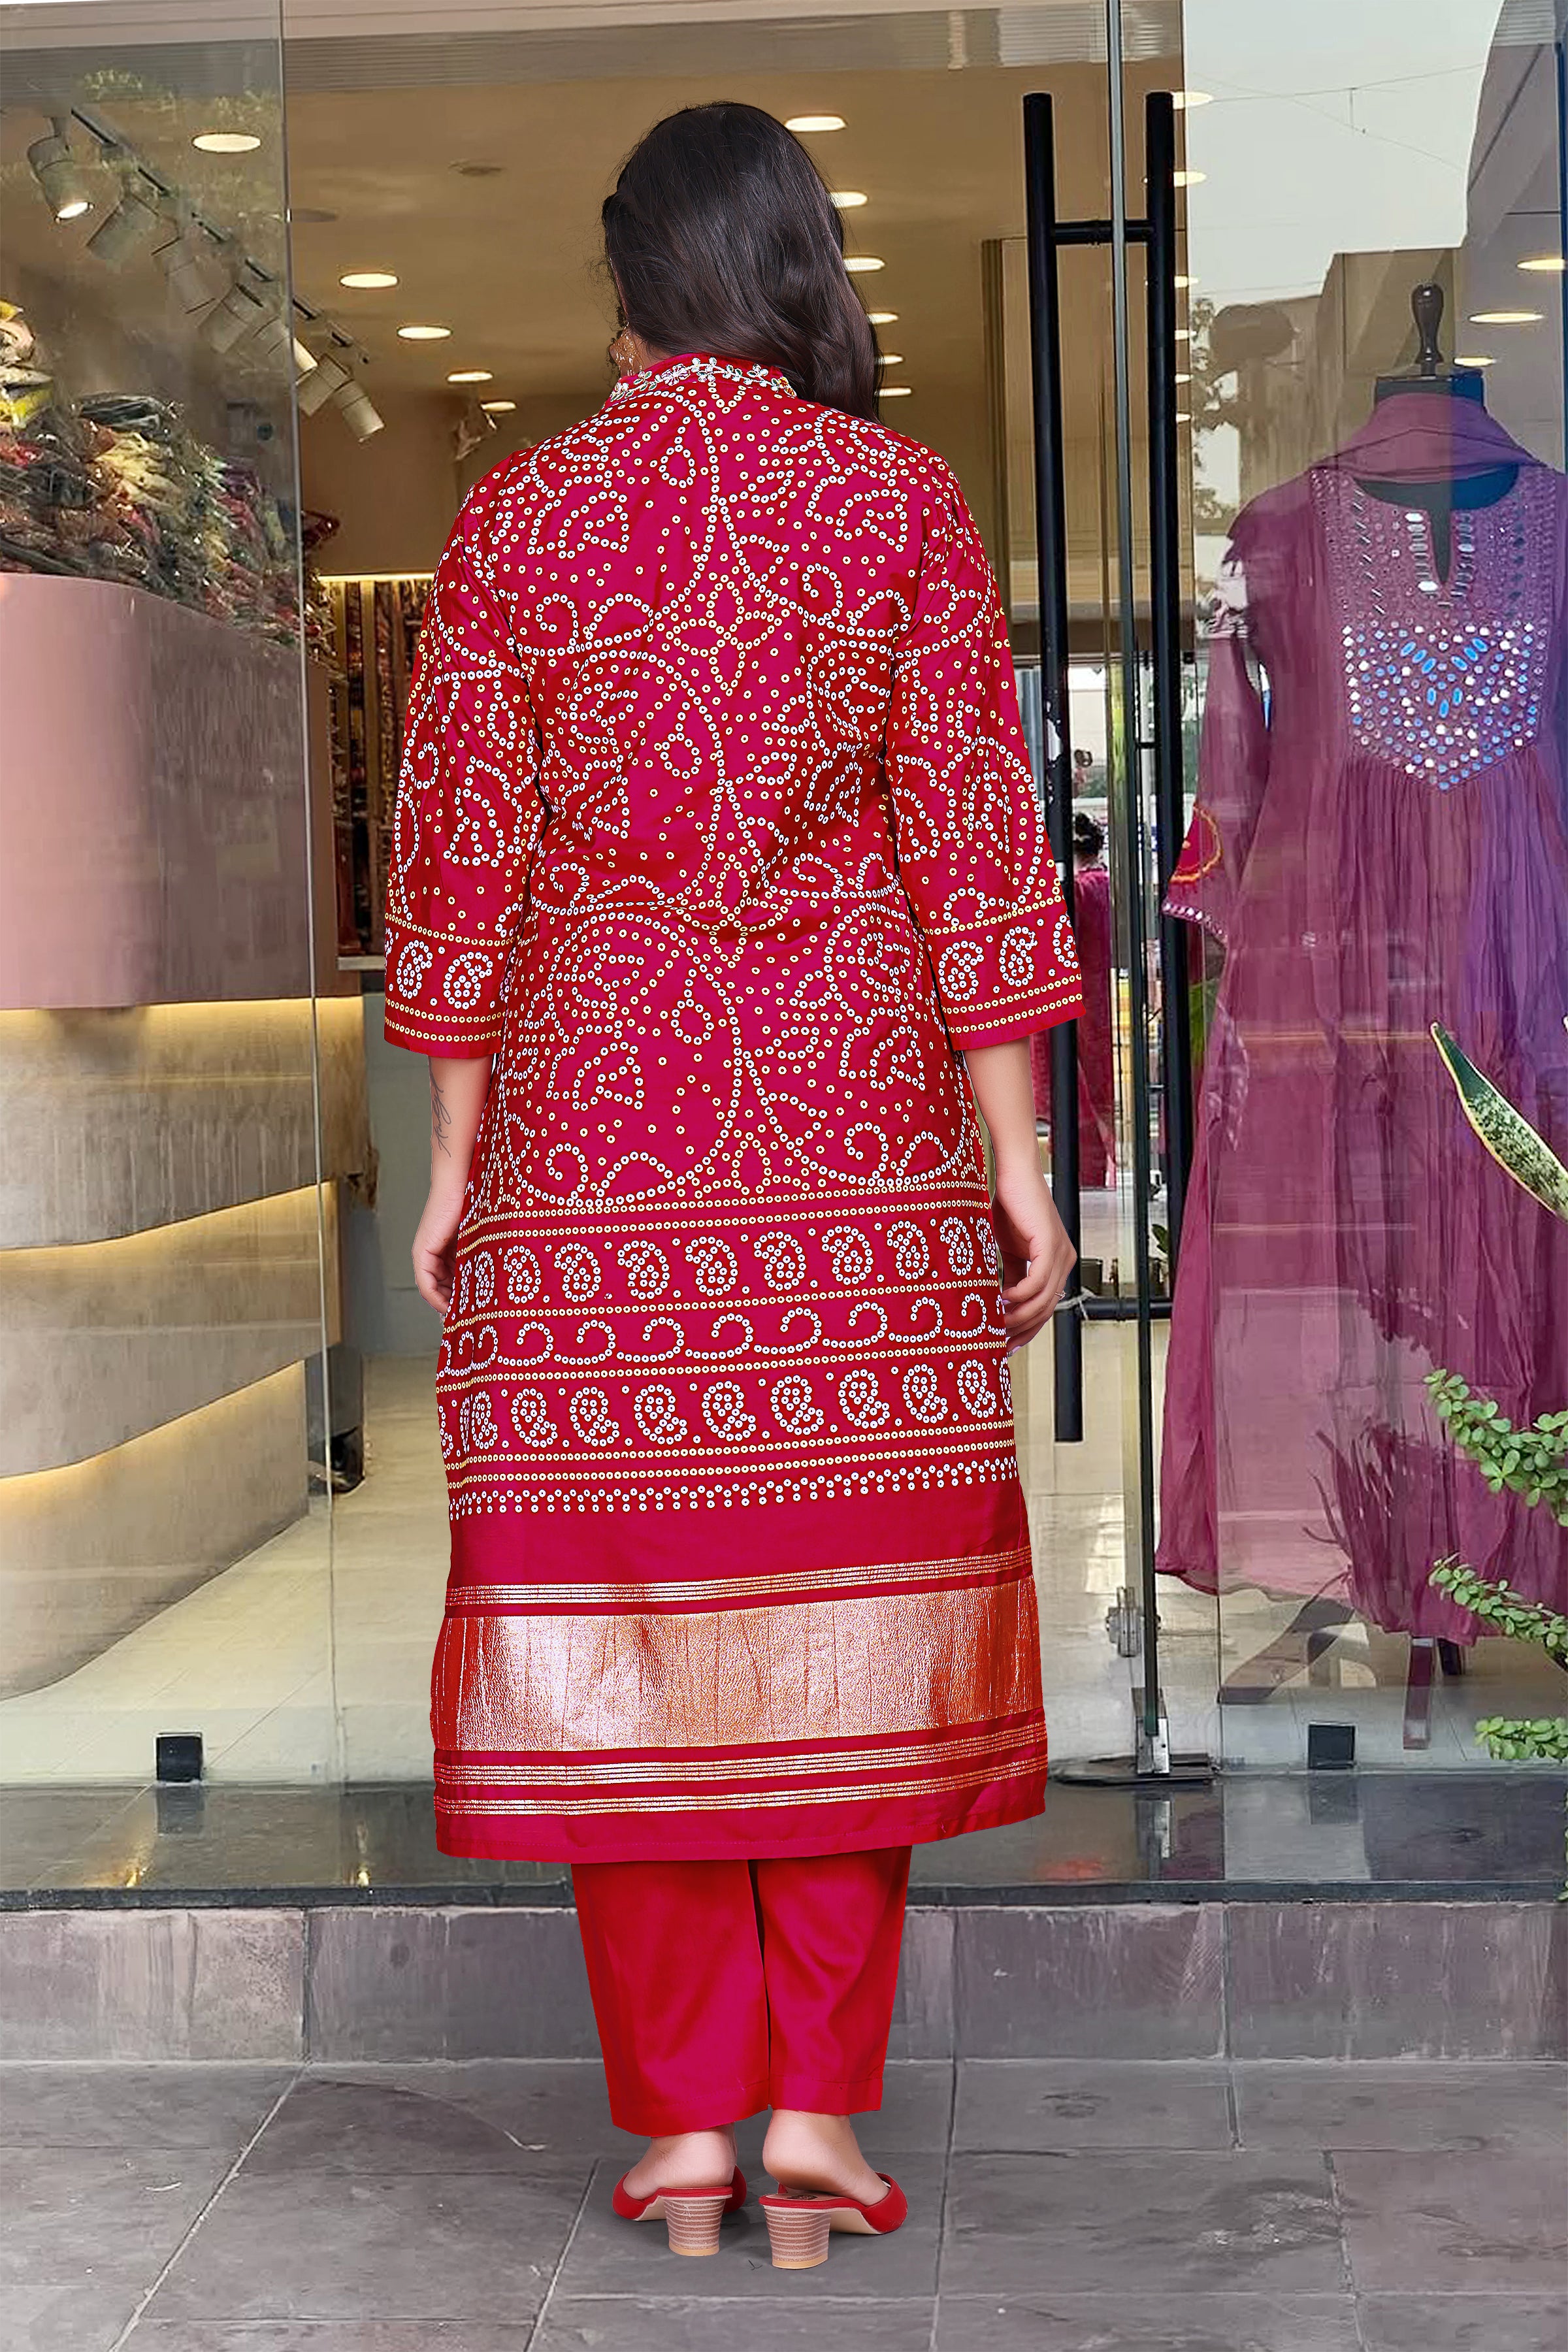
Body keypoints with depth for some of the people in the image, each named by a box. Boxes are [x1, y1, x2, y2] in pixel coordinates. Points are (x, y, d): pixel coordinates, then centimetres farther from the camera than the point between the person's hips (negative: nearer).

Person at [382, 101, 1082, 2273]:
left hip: (595, 1122, 0)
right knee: (845, 1603, 7)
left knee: (622, 1605, 6)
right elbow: (975, 846, -2)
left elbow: (461, 867, 2)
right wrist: (1018, 1158, 1)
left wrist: (454, 1158, 8)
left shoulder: (517, 519, 2)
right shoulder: (901, 500, 1)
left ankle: (682, 2120, 10)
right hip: (859, 1126, 0)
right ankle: (819, 2109, 8)